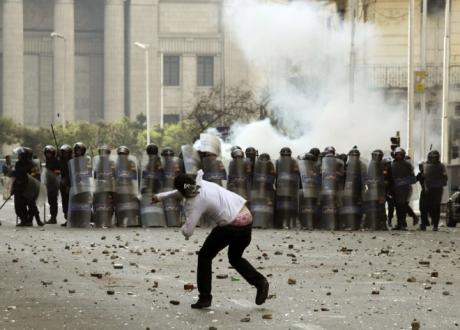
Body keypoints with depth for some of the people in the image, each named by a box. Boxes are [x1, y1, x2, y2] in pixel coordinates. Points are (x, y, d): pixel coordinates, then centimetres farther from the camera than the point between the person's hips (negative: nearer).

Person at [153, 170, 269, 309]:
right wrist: (161, 196, 38)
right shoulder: (202, 184, 11)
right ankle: (260, 282, 9)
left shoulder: (194, 203, -12)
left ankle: (205, 297, 12)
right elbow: (184, 193, 32)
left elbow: (187, 231, -14)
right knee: (235, 258, 27)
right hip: (247, 217, 8)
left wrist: (184, 228, 10)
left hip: (232, 226, -8)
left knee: (205, 256, 11)